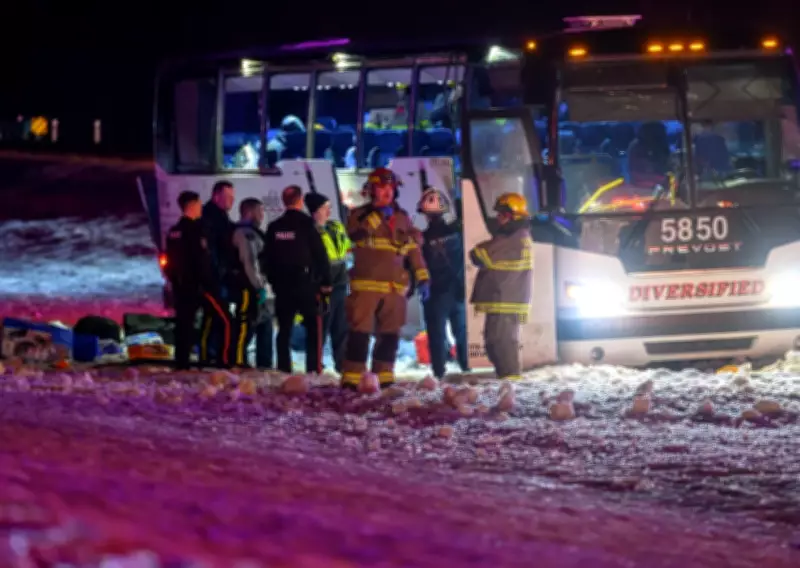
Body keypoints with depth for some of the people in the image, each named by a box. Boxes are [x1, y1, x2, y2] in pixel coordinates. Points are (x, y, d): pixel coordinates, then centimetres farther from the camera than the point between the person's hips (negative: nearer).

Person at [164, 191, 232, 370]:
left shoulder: (174, 232, 13)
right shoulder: (194, 230, -13)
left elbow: (170, 262, 18)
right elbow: (201, 261, -18)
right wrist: (209, 285, -15)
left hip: (181, 286, 8)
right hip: (198, 286, -8)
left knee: (184, 326, 8)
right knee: (224, 321, -4)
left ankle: (181, 364, 4)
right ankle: (225, 361, -11)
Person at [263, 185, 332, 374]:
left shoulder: (274, 228, 6)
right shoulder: (306, 225, -9)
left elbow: (269, 259, 13)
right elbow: (320, 255, -9)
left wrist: (273, 282, 20)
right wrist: (325, 281, -2)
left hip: (282, 285, 5)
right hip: (306, 284, -5)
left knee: (284, 329, 9)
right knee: (313, 328, -1)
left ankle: (283, 368, 6)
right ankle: (314, 368, -8)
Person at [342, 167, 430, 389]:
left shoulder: (403, 218, 14)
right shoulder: (360, 214, 3)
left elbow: (414, 250, 14)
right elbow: (355, 233, -18)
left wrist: (422, 277, 6)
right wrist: (378, 215, -18)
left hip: (395, 288, 4)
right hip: (366, 286, -4)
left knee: (390, 335, 5)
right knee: (360, 332, -9)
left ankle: (384, 377, 12)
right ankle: (352, 378, -9)